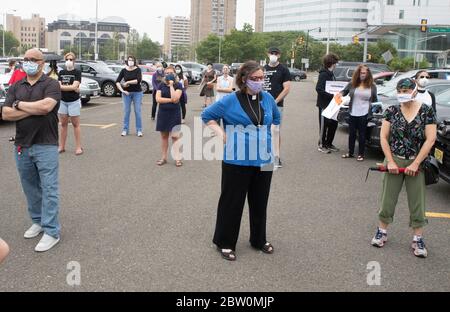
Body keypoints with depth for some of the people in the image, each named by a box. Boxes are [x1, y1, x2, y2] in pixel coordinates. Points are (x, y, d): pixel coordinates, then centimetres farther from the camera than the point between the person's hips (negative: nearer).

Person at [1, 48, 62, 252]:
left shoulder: (51, 84, -3)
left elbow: (46, 106, -22)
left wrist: (19, 104, -8)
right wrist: (34, 110, -13)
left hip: (46, 146, -5)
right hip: (22, 146, 5)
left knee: (49, 189, -2)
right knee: (30, 188, 14)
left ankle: (51, 231, 2)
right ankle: (38, 221, 30)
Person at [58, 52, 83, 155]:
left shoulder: (77, 72, -4)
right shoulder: (61, 72, 10)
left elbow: (74, 86, -16)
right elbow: (58, 86, -1)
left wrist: (62, 86, -11)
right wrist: (71, 88, -14)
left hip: (74, 101, -5)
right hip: (62, 101, 5)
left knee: (76, 124, 0)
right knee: (63, 124, 9)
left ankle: (78, 147, 4)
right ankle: (62, 147, 16)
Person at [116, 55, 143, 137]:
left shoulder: (137, 70, -4)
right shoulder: (124, 70, 1)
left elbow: (138, 80, -19)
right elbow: (117, 82, 1)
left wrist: (127, 82, -15)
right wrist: (122, 90, -10)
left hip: (137, 93, -2)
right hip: (127, 93, 2)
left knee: (138, 111, 0)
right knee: (126, 111, 5)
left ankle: (139, 130, 6)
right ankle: (125, 130, 13)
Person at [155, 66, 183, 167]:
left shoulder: (178, 85, -3)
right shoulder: (161, 85, 5)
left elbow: (175, 98, -18)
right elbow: (158, 99, -7)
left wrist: (171, 85, -14)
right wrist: (170, 100, -15)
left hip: (174, 113, -3)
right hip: (163, 113, 3)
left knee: (175, 136, -4)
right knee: (164, 136, 9)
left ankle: (177, 158, 0)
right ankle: (164, 157, 18)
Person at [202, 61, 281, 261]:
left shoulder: (268, 98, 4)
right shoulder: (231, 100, -9)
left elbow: (276, 118, 24)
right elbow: (207, 115, 2)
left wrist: (268, 136, 12)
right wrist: (221, 134, -8)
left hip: (264, 160, 5)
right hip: (237, 161, -4)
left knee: (260, 202, 16)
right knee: (232, 201, 5)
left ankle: (259, 239, 34)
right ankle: (225, 242, 21)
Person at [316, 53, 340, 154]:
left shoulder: (331, 74, 13)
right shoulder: (323, 74, -15)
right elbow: (319, 89, -23)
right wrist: (332, 95, -26)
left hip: (331, 104, 9)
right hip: (324, 104, -9)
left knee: (333, 124, 12)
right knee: (324, 125, 0)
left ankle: (328, 144, 25)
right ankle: (322, 145, 12)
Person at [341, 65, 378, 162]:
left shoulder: (372, 86, 1)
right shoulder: (352, 84, 3)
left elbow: (375, 100, 12)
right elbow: (345, 91, 15)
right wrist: (341, 94, -5)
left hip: (364, 114, -2)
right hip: (353, 113, 2)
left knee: (362, 134, 5)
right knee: (352, 133, 10)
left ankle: (361, 154, 13)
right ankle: (350, 153, 22)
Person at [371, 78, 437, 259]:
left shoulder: (426, 111, -6)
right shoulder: (392, 111, -2)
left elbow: (430, 139, -9)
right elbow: (384, 137, -1)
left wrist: (415, 164, -13)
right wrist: (390, 162, -10)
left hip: (416, 163, -1)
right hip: (394, 161, 1)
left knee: (417, 202, 4)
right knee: (388, 198, 7)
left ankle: (418, 239, 15)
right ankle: (382, 231, 23)